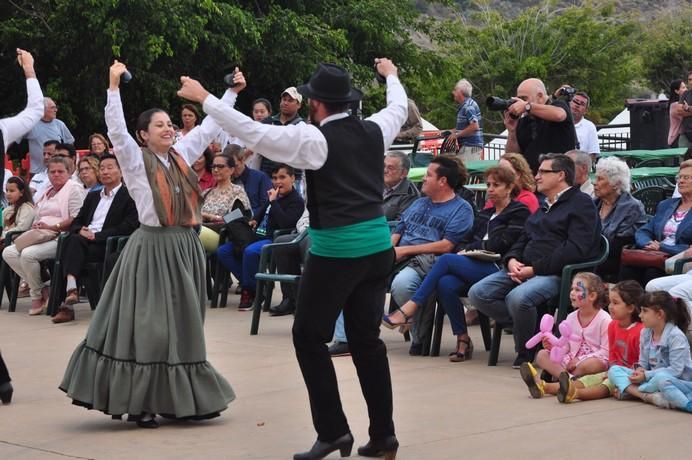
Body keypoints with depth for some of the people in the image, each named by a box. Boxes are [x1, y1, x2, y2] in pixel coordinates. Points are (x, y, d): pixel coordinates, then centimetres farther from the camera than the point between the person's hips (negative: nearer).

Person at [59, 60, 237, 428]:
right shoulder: (135, 160, -4)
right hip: (153, 248, -6)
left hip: (186, 247, 6)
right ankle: (139, 401, -1)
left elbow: (210, 126, 16)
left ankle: (183, 399, 16)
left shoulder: (181, 155, 11)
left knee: (184, 327, 9)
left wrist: (232, 92, 14)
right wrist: (114, 87, -22)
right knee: (148, 326, -6)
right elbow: (116, 129, -17)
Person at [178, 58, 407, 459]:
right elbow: (399, 109, 30)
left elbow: (253, 133, -14)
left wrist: (204, 98, -7)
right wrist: (391, 75, 49)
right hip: (378, 245, 7)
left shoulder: (316, 138, -11)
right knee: (367, 337, 12)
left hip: (336, 250, -7)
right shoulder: (374, 130, 7)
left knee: (309, 336, 4)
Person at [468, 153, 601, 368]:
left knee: (518, 298, -36)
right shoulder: (543, 206, 26)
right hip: (524, 269, 9)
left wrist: (535, 269, -17)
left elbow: (575, 250, -15)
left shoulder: (581, 204, -2)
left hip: (556, 274, -8)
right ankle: (526, 327, -7)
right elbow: (523, 239, 28)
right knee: (478, 293, -12)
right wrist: (512, 260, 3)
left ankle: (526, 352, -11)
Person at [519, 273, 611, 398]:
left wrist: (581, 360, -19)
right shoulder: (571, 318, 11)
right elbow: (566, 345, 14)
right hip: (570, 360, 6)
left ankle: (545, 386, -44)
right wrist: (553, 346, -8)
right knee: (541, 355, -12)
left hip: (594, 360, -6)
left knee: (588, 365, -41)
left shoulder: (604, 319, -9)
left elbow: (605, 352, -13)